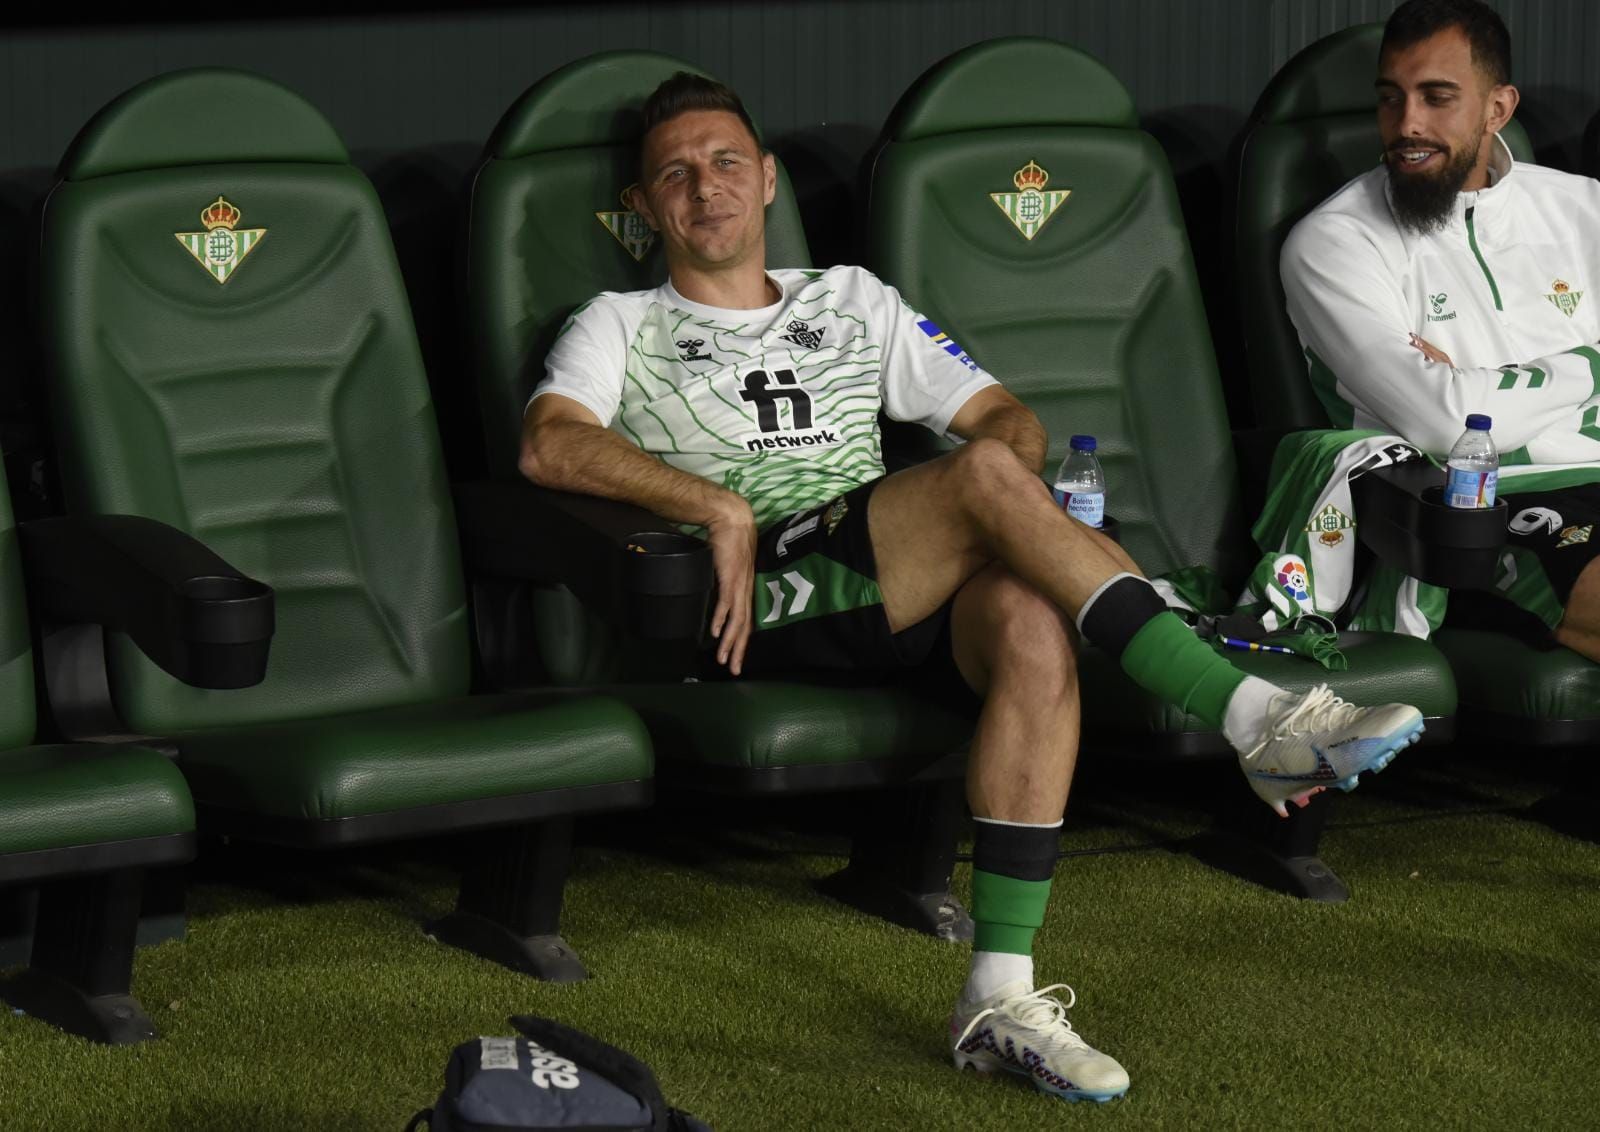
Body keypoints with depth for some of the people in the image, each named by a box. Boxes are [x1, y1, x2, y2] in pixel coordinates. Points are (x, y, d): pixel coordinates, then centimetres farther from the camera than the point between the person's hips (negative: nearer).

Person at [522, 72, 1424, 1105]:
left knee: (1033, 617, -35)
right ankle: (1258, 720, -37)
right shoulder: (621, 331, 20)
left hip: (907, 598, 4)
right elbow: (550, 446, -3)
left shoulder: (852, 304, 32)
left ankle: (1001, 999, -38)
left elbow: (1008, 419, 24)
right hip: (762, 598, -4)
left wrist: (1009, 499, -1)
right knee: (986, 473, -31)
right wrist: (723, 508, -16)